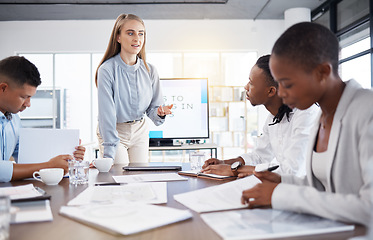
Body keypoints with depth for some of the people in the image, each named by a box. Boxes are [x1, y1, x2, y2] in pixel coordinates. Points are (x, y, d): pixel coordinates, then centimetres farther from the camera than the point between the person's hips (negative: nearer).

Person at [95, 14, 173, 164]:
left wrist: (159, 112, -22)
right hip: (114, 132, -4)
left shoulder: (150, 71, -5)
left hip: (140, 132, 4)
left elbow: (152, 107, 3)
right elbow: (107, 113, -22)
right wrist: (108, 156, -27)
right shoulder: (107, 70, -19)